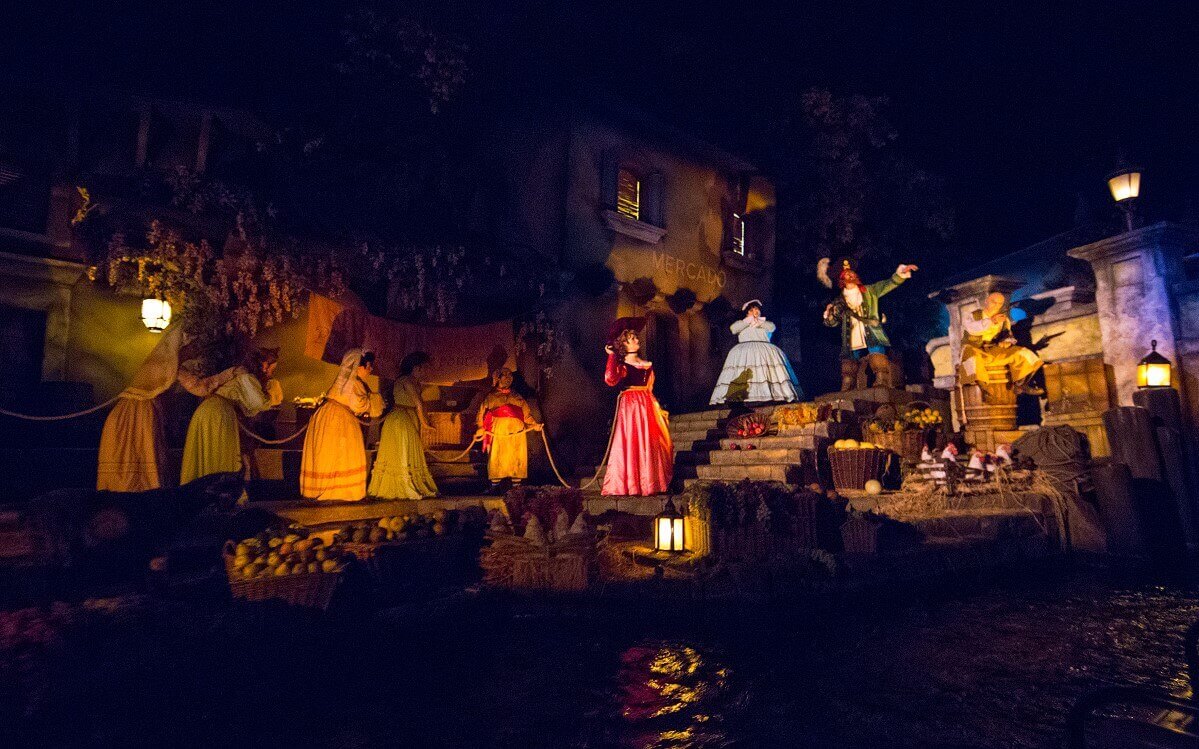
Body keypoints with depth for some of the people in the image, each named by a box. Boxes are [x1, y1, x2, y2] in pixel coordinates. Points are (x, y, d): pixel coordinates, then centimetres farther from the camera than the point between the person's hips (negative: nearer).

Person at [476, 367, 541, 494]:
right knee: (496, 458, -5)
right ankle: (495, 487, 4)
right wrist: (480, 429, -5)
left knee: (517, 458, -2)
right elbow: (482, 414, 9)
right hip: (498, 433, -2)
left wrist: (535, 424, 3)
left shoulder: (517, 397, 22)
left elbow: (526, 414, 16)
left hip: (517, 432, 2)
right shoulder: (491, 397, 17)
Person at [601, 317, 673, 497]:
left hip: (647, 406, 6)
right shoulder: (621, 365, -2)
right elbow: (610, 380, -23)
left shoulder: (647, 365, 15)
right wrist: (612, 356, -16)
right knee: (631, 445, -7)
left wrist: (659, 409, 19)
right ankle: (628, 484, -1)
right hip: (629, 407, -6)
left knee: (650, 445, 5)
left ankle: (651, 483, 12)